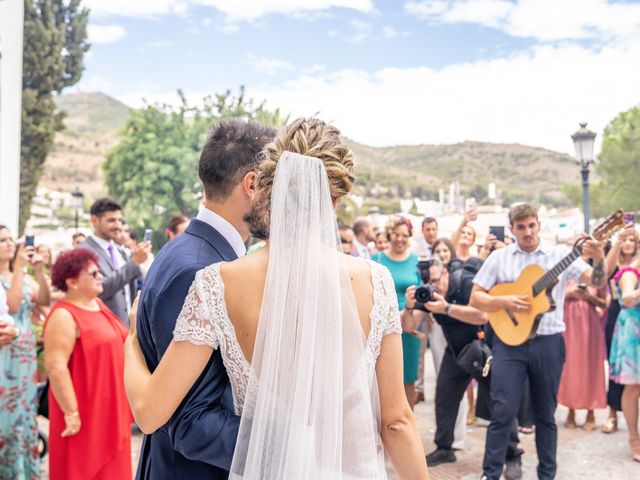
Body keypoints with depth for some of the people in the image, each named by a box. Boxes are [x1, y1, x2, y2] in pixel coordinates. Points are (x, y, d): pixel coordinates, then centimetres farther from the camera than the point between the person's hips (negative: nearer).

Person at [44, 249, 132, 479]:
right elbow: (55, 366, -23)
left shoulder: (97, 304, 9)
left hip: (109, 406, 8)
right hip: (86, 412, -8)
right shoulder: (64, 316, -18)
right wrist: (71, 412, -23)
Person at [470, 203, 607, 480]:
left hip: (548, 343, 1)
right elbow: (476, 298, 3)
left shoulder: (560, 254, 2)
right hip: (510, 341, -1)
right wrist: (505, 302, -13)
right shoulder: (499, 257, 3)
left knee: (545, 413, 12)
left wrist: (599, 260, -27)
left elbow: (596, 282, -7)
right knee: (503, 411, -3)